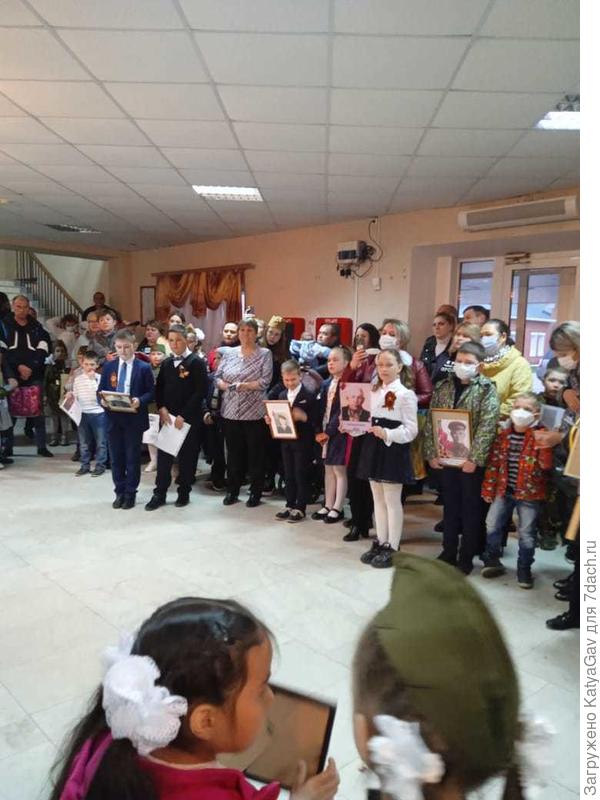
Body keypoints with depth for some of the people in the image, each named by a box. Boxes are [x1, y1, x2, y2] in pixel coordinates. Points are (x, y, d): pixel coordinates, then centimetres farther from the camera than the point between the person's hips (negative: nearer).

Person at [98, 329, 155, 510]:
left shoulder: (144, 367, -3)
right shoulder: (108, 366, 8)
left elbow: (151, 392, -3)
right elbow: (101, 390, 10)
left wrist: (140, 401, -21)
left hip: (134, 419, -3)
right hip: (113, 418, 3)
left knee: (132, 458, 6)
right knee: (116, 458, 11)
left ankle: (130, 493, 17)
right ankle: (119, 492, 23)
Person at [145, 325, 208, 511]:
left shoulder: (197, 362, -7)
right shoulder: (166, 363, 11)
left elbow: (201, 391, -13)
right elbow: (159, 388, 13)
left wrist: (184, 415, -16)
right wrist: (162, 409, -5)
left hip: (189, 418, -4)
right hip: (167, 416, 5)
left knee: (186, 456, 4)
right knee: (163, 455, 5)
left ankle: (184, 492, 19)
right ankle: (159, 494, 14)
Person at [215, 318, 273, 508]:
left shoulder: (265, 354, -1)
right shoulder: (228, 353, 10)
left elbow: (265, 381, -11)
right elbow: (217, 377, 6)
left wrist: (242, 385, -15)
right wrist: (227, 386, -13)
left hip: (254, 413, -3)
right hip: (230, 412, 3)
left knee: (255, 454, 5)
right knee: (234, 453, 12)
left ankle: (255, 493, 18)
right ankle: (232, 491, 25)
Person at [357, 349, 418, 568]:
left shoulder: (406, 394, -9)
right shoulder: (373, 392, 12)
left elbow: (411, 430, -13)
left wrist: (387, 434, -27)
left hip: (393, 450, -7)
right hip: (373, 448, 7)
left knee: (392, 502, 3)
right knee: (378, 500, 14)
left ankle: (391, 548, 13)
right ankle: (380, 542, 25)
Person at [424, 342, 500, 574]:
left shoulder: (487, 389, -8)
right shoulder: (443, 386, 5)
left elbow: (487, 426, -15)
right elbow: (431, 421, 3)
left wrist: (474, 458, -20)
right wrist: (431, 453, -3)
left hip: (471, 461, -4)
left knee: (471, 508, 8)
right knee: (450, 505, 15)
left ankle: (466, 557, 21)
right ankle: (448, 551, 29)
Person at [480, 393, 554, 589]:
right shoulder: (503, 436, 1)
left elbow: (546, 465, -19)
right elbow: (494, 463, 5)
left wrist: (545, 446, -35)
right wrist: (488, 489, 5)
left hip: (529, 493, -4)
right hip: (503, 490, 4)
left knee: (526, 533, 5)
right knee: (492, 525, 10)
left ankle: (524, 570, 23)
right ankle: (492, 561, 29)